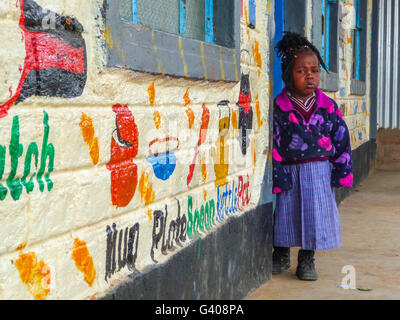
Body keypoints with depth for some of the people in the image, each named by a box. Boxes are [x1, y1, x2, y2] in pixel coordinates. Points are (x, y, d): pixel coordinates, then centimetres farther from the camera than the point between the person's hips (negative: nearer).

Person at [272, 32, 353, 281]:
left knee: (316, 213, 2)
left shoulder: (328, 106, 2)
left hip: (319, 170, 1)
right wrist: (277, 175, -10)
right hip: (290, 170, -1)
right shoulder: (279, 107, -5)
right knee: (285, 213, 7)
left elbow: (341, 139, 6)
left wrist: (342, 171, 2)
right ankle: (281, 255, 29)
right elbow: (273, 142, -6)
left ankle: (307, 260, 20)